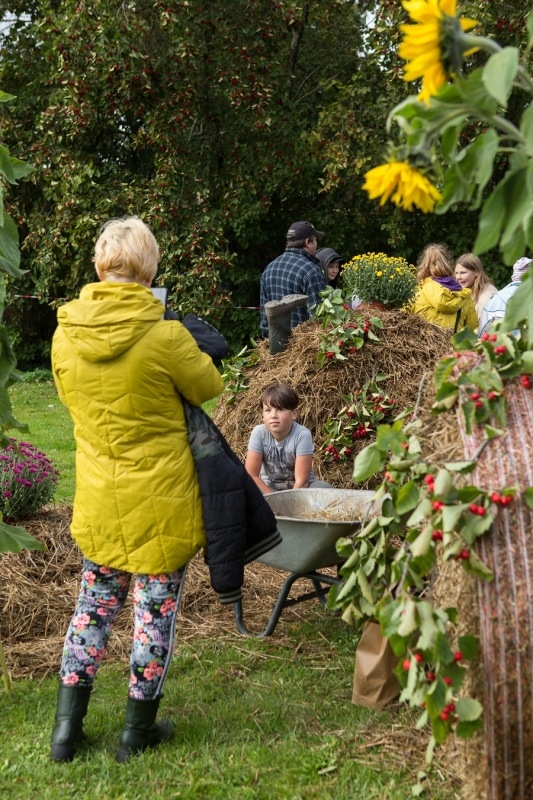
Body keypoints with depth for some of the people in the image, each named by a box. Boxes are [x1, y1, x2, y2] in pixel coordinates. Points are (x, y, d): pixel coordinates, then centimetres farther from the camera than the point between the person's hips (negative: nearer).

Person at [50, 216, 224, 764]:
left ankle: (67, 728, 22)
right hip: (161, 498, -4)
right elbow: (210, 389, -3)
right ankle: (138, 730, 22)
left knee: (95, 602, 18)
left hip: (98, 497, 4)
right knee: (156, 607, 11)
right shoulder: (165, 337, -21)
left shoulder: (65, 335, -7)